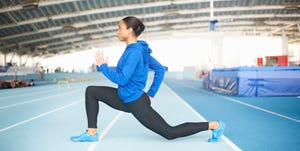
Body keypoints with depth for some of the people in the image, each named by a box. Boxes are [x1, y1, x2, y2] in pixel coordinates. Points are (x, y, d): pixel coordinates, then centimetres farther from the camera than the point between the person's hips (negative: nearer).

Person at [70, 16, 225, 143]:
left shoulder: (134, 51, -22)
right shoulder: (139, 49, 7)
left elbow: (121, 80, -26)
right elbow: (160, 69, 12)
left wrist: (102, 66, -14)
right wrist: (151, 94, 14)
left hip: (136, 103, -10)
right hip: (127, 99, 10)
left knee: (169, 133, -1)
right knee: (91, 91, 8)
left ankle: (214, 125, 9)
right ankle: (92, 133, 10)